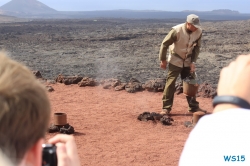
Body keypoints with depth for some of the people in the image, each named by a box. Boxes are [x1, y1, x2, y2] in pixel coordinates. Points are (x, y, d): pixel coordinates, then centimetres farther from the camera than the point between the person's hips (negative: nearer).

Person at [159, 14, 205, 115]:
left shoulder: (198, 32, -13)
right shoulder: (177, 30, -25)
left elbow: (197, 47, 0)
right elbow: (164, 44, -15)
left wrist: (193, 62, -8)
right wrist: (163, 60, -9)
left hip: (188, 61, 4)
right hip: (175, 60, -4)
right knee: (170, 83, -7)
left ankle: (194, 106, 19)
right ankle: (166, 108, 0)